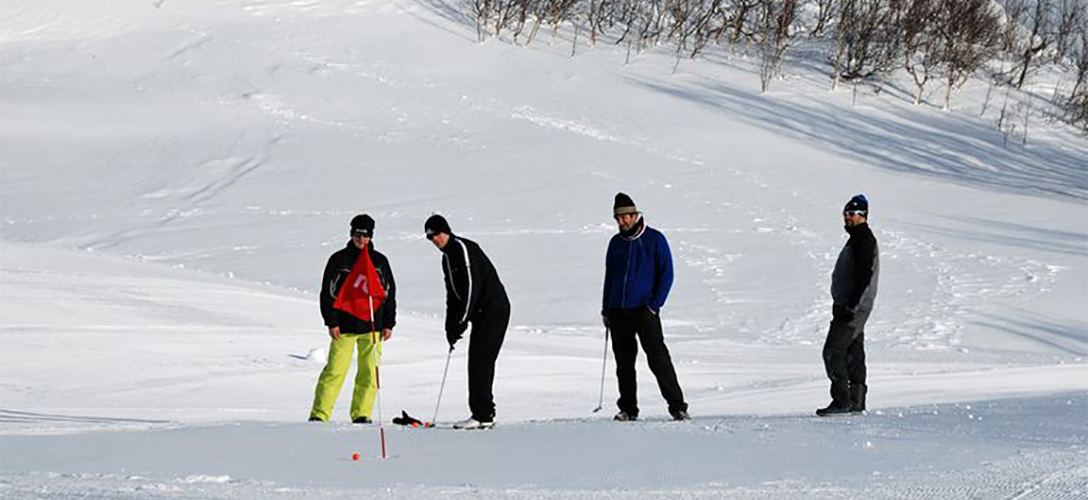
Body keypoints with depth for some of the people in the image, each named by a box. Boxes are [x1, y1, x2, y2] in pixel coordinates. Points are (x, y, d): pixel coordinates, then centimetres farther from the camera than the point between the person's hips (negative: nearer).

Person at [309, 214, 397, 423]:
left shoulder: (380, 261, 10)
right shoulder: (339, 260, 3)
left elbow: (389, 293, 14)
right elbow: (328, 292, 2)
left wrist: (389, 324, 8)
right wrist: (331, 322, -5)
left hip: (372, 325, 3)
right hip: (345, 325, -3)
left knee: (369, 373, 1)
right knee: (335, 371, -7)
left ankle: (361, 414, 9)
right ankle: (319, 414, -4)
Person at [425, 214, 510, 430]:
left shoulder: (463, 248, -13)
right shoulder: (447, 258, 18)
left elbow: (472, 286, -21)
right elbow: (453, 294, 21)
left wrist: (462, 321, -21)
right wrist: (450, 326, 11)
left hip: (494, 309, -10)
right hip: (481, 314, 10)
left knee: (480, 361, -13)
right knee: (480, 363, 9)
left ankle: (483, 415, -14)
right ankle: (484, 414, 13)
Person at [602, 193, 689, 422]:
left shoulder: (655, 239, -1)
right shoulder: (616, 243, 13)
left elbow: (666, 274, -2)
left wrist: (655, 305, -11)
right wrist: (606, 309, 16)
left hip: (645, 310, -5)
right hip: (618, 311, 5)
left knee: (658, 359, -12)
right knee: (624, 362, 5)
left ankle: (677, 406, -10)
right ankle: (628, 409, 12)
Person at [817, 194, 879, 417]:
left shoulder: (864, 239, -13)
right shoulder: (857, 238, 20)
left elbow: (864, 275, -21)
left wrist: (851, 305, -25)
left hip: (853, 308, -11)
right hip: (849, 307, 11)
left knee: (833, 351, -13)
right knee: (853, 354, 11)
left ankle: (842, 400, -14)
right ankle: (856, 402, 14)